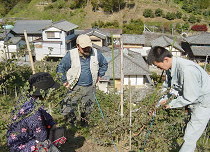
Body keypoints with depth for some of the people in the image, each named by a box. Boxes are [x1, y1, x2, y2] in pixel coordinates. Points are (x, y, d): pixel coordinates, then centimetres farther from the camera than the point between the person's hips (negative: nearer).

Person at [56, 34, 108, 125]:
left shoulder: (96, 54, -4)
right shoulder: (71, 55, -13)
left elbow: (104, 64, 15)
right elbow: (60, 68, -2)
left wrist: (99, 76, 10)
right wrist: (65, 82, -4)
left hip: (90, 87, 3)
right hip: (76, 88, -3)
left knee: (87, 109, 18)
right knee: (67, 110, -6)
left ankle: (82, 120, 46)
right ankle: (71, 124, 21)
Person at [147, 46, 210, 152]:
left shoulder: (186, 70, -34)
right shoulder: (170, 68, -6)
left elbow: (189, 98, -27)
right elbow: (166, 86, 9)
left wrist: (171, 104, -14)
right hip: (193, 101, 8)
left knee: (190, 138, -3)